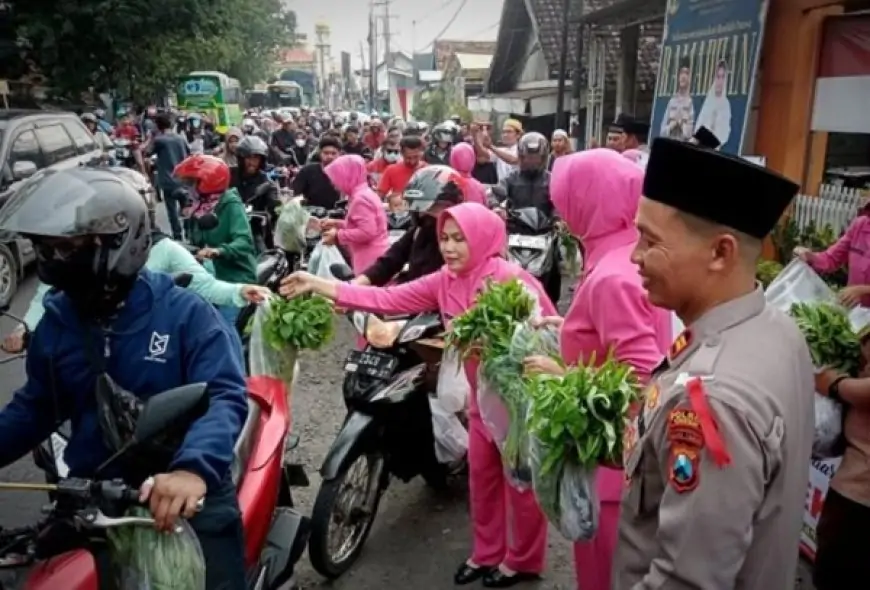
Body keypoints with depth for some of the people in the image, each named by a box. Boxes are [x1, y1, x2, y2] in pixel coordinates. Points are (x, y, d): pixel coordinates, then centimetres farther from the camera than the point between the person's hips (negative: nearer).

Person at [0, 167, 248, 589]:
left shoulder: (183, 312, -12)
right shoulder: (56, 323, 4)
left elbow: (225, 397, -22)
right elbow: (35, 408, 16)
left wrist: (194, 469, -39)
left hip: (185, 494, -4)